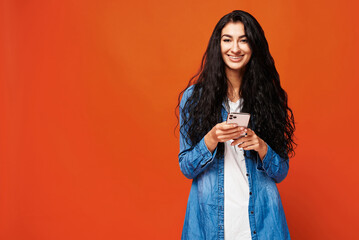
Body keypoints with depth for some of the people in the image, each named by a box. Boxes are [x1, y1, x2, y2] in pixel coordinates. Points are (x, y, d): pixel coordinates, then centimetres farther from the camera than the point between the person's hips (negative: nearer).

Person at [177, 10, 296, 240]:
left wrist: (261, 147, -16)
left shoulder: (268, 98, 0)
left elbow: (281, 173, 3)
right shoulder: (194, 97, -2)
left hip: (261, 216, 1)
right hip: (209, 215, 0)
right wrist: (211, 140, -18)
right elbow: (186, 167, -2)